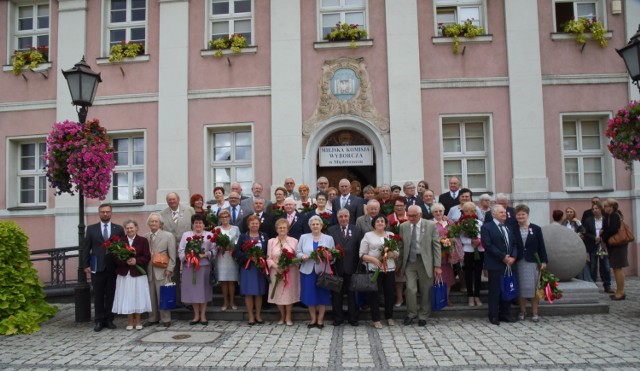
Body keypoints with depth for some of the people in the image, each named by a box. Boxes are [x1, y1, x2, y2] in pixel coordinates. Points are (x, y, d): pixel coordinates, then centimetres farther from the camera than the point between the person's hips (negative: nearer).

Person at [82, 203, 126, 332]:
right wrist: (86, 265, -1)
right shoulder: (91, 229, 7)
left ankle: (109, 320, 15)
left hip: (113, 267, 0)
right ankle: (99, 321, 12)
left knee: (111, 295, 5)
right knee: (98, 296, 4)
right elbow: (85, 248, 7)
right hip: (97, 267, 0)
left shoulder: (119, 229, 6)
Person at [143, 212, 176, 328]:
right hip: (148, 271, 3)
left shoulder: (168, 236, 2)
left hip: (162, 271, -3)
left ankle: (165, 319, 10)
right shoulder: (145, 237, 10)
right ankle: (153, 318, 21)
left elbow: (172, 256, -1)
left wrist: (169, 269, -8)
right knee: (151, 296, 8)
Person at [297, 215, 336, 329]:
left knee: (322, 295, 3)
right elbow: (298, 252, 6)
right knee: (309, 295, 4)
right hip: (308, 271, 1)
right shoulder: (303, 237, 9)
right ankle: (313, 319, 20)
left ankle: (320, 319, 16)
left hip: (323, 271, -1)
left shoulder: (329, 238, 6)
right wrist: (303, 256, -14)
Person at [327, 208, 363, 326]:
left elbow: (360, 249, -1)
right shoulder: (331, 230, 5)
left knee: (352, 293, 9)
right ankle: (338, 318, 20)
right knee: (336, 294, 8)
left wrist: (359, 266, -8)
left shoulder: (356, 230, 4)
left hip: (351, 267, 0)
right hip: (336, 267, 0)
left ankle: (353, 318, 20)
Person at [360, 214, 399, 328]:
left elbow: (397, 253, 12)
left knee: (390, 293, 7)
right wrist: (374, 260, -16)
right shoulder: (368, 235, 4)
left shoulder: (391, 235, 14)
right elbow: (362, 254, -1)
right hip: (374, 269, -3)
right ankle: (376, 319, 11)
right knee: (374, 294, 1)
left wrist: (393, 254, -10)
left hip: (389, 269, 3)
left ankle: (389, 317, 24)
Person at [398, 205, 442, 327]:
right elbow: (402, 246, 9)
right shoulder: (403, 226, 4)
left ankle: (423, 316, 23)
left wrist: (437, 265, -7)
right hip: (409, 261, 1)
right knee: (410, 289, -6)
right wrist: (399, 264, 8)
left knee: (425, 291, 6)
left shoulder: (431, 225, -3)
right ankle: (411, 314, 14)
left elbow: (436, 246, -3)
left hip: (425, 262, -1)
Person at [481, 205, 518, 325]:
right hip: (495, 264, -6)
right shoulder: (487, 227, -4)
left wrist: (513, 257, -4)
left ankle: (505, 314, 19)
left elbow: (514, 244, 14)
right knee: (495, 291, -1)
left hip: (509, 263, 6)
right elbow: (488, 245, -13)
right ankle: (493, 316, 7)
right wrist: (503, 257, -15)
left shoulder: (508, 228, 18)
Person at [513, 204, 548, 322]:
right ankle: (522, 311, 18)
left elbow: (541, 246, 2)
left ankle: (535, 312, 14)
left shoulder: (536, 229, 2)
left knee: (534, 287, 4)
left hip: (533, 262, 0)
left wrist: (544, 261, -3)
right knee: (520, 287, 7)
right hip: (518, 262, 0)